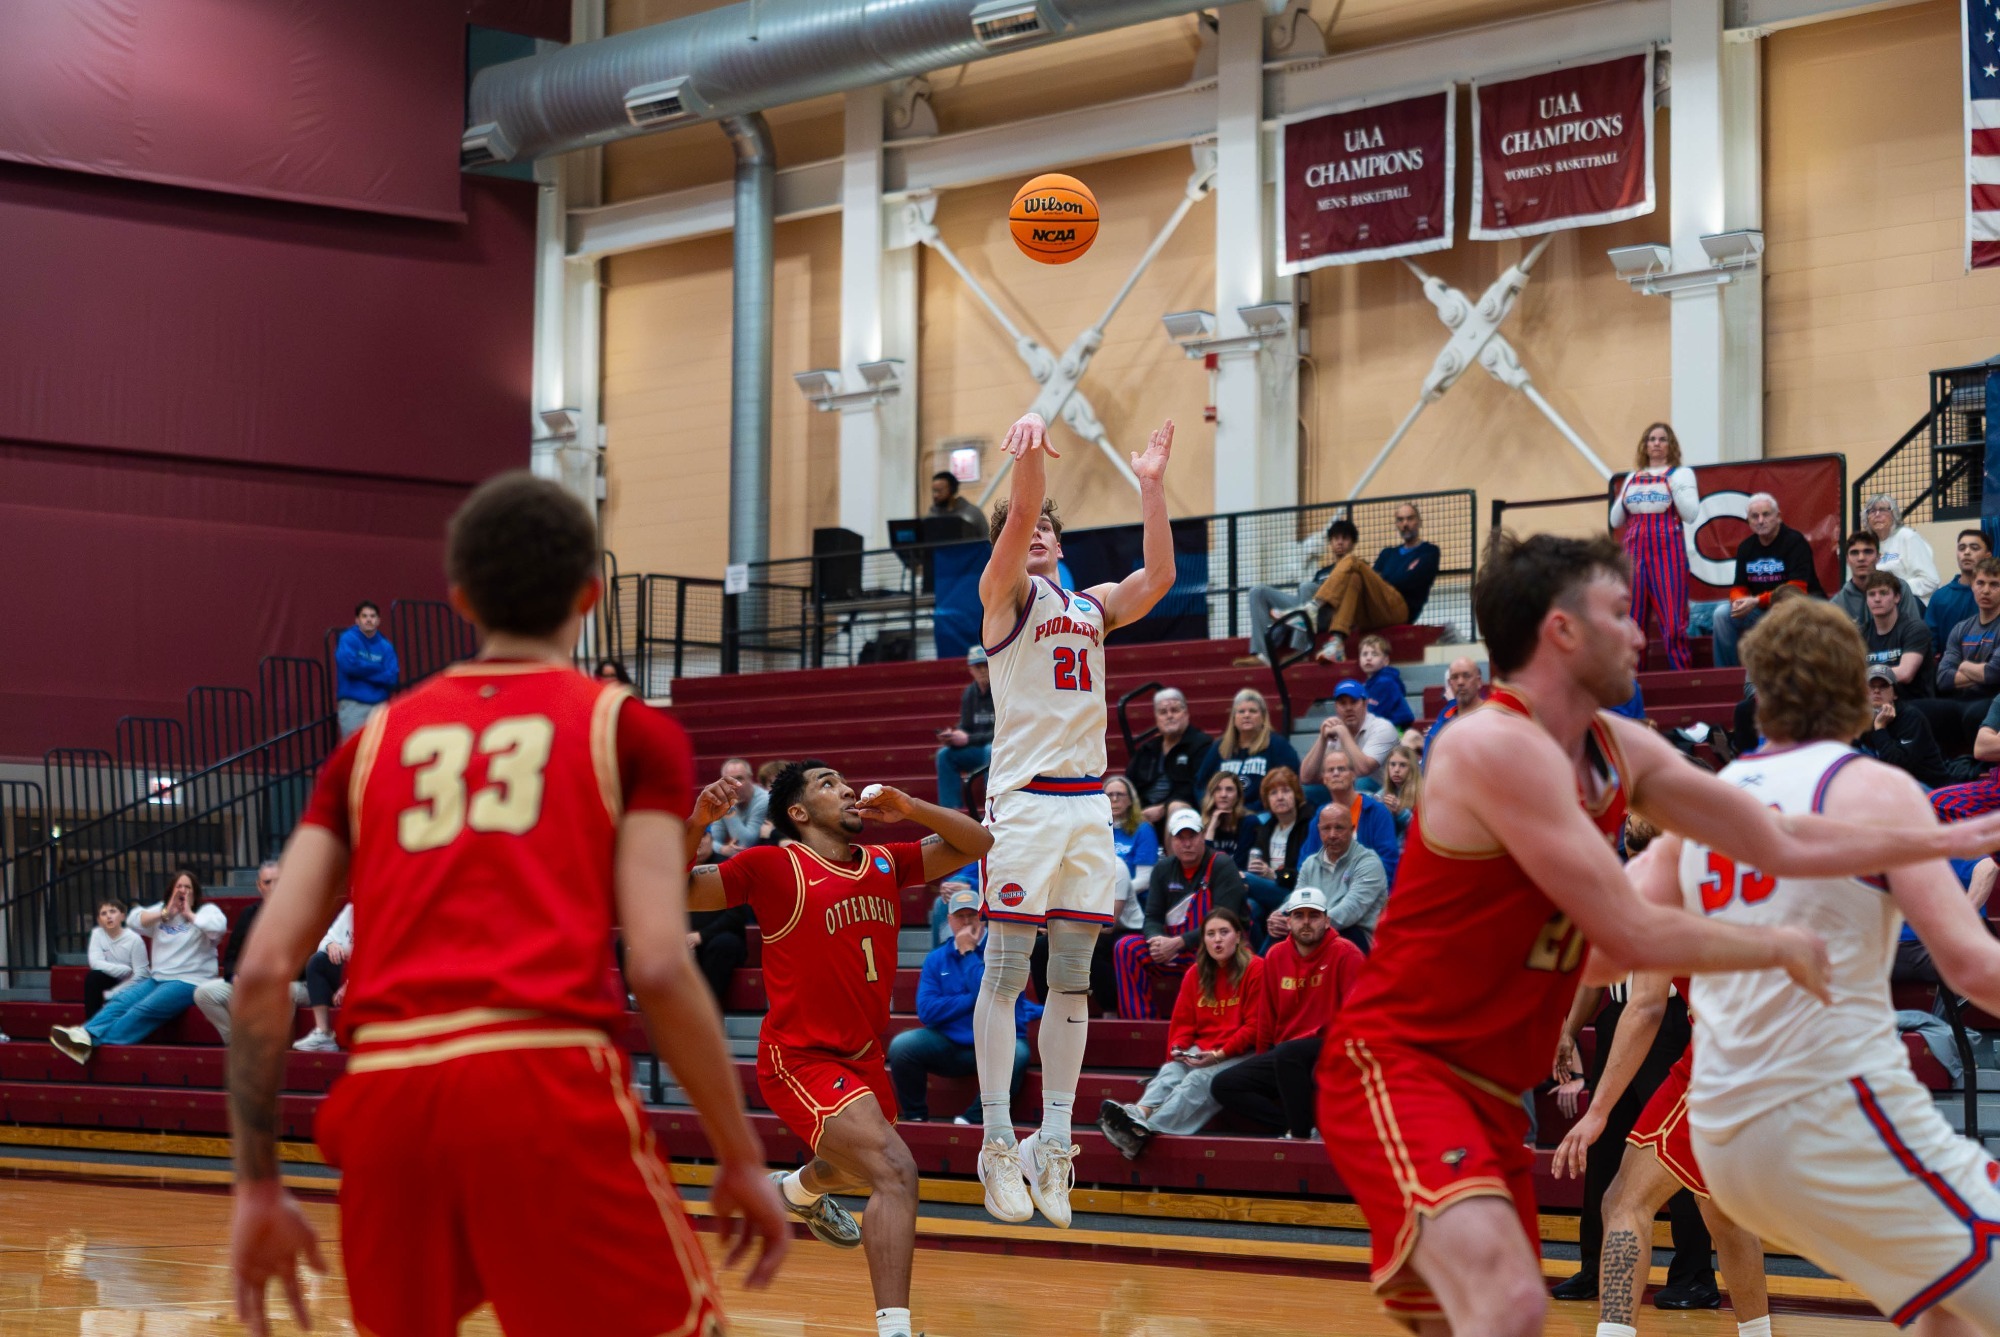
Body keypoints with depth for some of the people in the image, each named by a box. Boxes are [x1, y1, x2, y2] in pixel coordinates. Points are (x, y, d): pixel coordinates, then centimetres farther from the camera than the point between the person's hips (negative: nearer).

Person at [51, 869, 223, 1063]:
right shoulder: (162, 910, 18)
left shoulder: (207, 911, 2)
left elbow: (218, 927, -20)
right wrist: (165, 914, -4)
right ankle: (85, 1035, -36)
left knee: (143, 1010, -27)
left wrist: (190, 915, -8)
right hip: (158, 978, 7)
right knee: (120, 1002, -18)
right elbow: (135, 921, 5)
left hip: (189, 982, -7)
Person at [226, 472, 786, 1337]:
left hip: (383, 1091, 4)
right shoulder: (627, 729, 11)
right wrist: (742, 1159, 8)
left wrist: (258, 1187, 17)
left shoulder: (374, 743, 21)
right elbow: (659, 967, -1)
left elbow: (263, 971, 11)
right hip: (547, 1082, -4)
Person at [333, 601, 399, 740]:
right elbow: (348, 665, -18)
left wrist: (362, 670, -11)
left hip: (379, 706, 4)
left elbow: (392, 678, -2)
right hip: (353, 706, -4)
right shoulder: (348, 639, 0)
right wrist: (377, 669, -5)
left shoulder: (385, 646, 9)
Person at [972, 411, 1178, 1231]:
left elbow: (1159, 578, 6)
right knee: (1007, 971, -6)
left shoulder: (1092, 604, 19)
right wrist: (1030, 450, -31)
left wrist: (1151, 486, 2)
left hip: (1088, 799, 6)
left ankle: (1053, 1143, 8)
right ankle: (997, 1145, -4)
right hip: (1024, 796, -6)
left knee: (1072, 976, 5)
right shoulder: (1005, 591, 3)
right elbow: (1017, 518, -14)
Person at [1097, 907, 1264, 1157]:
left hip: (1239, 1054, -6)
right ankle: (1138, 1113, -55)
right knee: (1171, 1071, -26)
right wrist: (1178, 1049, -8)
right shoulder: (1196, 974, 14)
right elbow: (1183, 1022, 14)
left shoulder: (1255, 968, -4)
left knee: (1199, 1080, -32)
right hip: (1200, 1052, 6)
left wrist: (1219, 1054, -18)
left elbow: (1254, 1026, -8)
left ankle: (1145, 1130, -54)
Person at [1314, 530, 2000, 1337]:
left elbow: (1781, 843, 15)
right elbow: (1632, 935, -19)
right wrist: (1781, 950, -5)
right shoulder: (1499, 747, -19)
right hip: (1399, 1065, -10)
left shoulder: (1619, 752, 8)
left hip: (1490, 1089, 10)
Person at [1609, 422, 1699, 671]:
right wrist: (1624, 497, 1)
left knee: (1673, 623, -9)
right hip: (1635, 553, 4)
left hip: (1668, 553, -4)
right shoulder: (1632, 478, 18)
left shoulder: (1680, 474, 8)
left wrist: (1673, 484, -11)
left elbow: (1691, 515, -5)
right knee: (1632, 623, 0)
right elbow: (1615, 522, 17)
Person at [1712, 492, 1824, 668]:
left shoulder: (1795, 541, -15)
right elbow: (1739, 587, 6)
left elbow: (1797, 589, -23)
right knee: (1722, 615, -11)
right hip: (1763, 608, 6)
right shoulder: (1745, 548, 5)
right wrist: (1739, 601, -20)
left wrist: (1757, 601, -30)